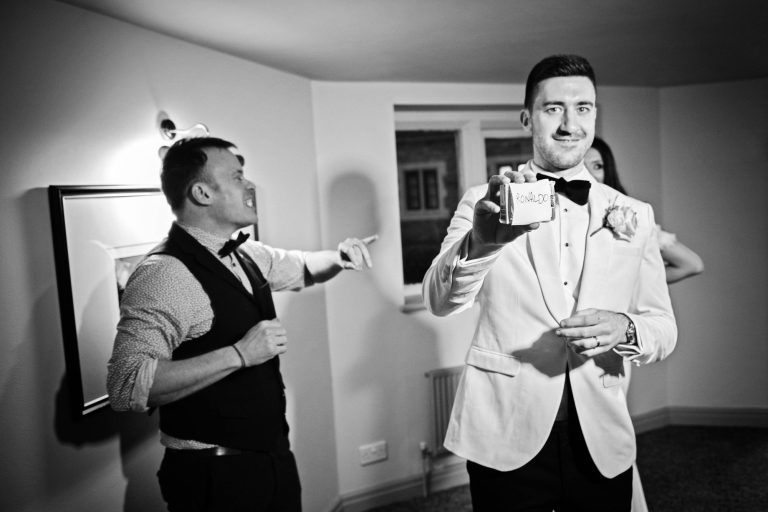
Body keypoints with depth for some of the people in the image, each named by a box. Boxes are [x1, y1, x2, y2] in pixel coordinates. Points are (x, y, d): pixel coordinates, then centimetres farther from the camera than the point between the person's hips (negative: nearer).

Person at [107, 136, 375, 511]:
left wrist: (338, 257, 2)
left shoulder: (246, 255, 5)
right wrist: (240, 354, -31)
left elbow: (302, 267, 23)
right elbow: (127, 386, -30)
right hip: (215, 478, -7)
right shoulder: (164, 273, -22)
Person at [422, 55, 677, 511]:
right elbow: (440, 301, -15)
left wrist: (625, 330, -18)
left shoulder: (634, 216, 5)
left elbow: (664, 327, 5)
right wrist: (480, 242, -35)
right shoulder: (485, 201, -3)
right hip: (505, 439, -2)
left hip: (602, 444, 3)